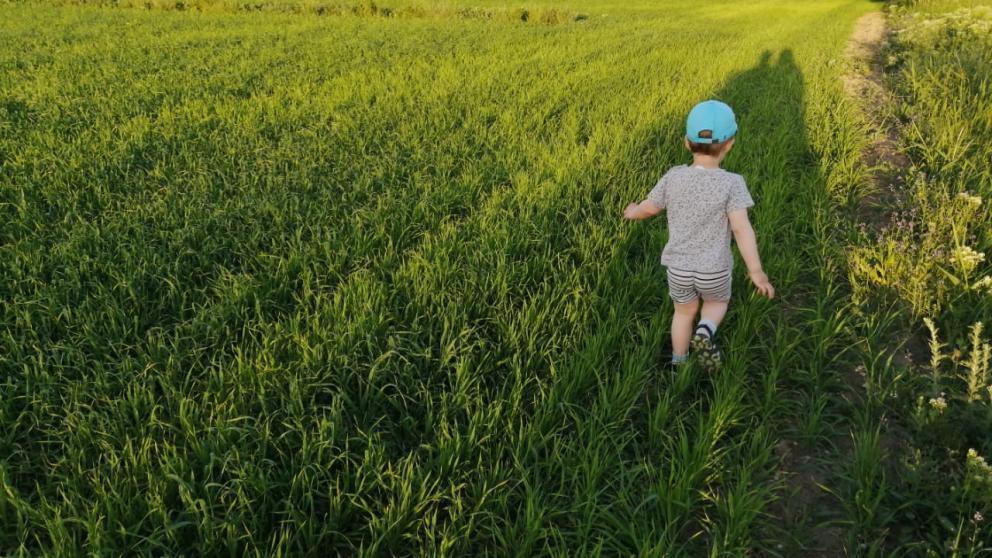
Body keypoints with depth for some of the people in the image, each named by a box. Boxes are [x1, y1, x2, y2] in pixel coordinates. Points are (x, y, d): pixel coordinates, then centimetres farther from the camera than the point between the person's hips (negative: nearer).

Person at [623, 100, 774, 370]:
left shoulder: (673, 178, -10)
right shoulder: (731, 183, -18)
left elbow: (649, 208, 3)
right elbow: (741, 228, -24)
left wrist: (633, 212, 26)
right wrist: (756, 271, -21)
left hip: (678, 267, 2)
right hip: (714, 270, -2)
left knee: (685, 311, 26)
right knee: (717, 302, 27)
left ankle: (679, 363, 36)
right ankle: (705, 333, -2)